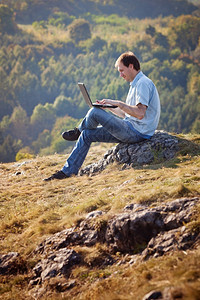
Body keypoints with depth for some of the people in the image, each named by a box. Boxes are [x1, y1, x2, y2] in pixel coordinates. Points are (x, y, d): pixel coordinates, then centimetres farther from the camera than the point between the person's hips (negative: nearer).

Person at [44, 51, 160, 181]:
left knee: (94, 112, -16)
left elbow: (140, 113, -25)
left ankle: (78, 132, 17)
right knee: (87, 135, 6)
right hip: (132, 130, 10)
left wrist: (118, 103, -23)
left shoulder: (143, 83, -13)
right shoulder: (136, 84, 20)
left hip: (137, 132, -10)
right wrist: (109, 106, 11)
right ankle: (67, 171, 7)